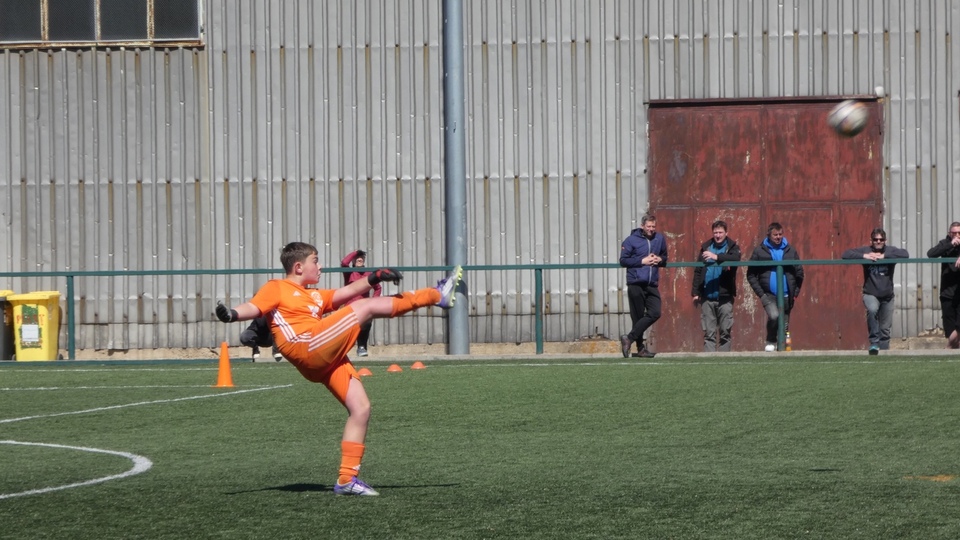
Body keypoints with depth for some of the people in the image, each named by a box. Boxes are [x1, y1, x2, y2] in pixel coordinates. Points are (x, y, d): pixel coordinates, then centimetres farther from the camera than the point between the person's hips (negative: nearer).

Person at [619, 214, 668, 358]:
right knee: (638, 317, -1)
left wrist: (660, 260, -1)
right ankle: (640, 348, 6)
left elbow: (665, 258, 22)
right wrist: (642, 261, -12)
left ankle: (629, 338, 0)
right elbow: (623, 260, -4)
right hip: (636, 285, -4)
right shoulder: (631, 240, -2)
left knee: (655, 313, -8)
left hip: (652, 285, 4)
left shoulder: (660, 239, 11)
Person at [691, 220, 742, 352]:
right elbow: (698, 271, 11)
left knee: (725, 331, 2)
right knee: (709, 332, 1)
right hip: (707, 297, 2)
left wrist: (717, 257, -31)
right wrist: (695, 292, 5)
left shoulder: (732, 247, 4)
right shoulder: (706, 247, 11)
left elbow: (736, 258, -20)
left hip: (725, 296, -2)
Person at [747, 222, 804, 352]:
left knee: (784, 326, 5)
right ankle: (770, 342, -5)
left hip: (786, 296, 3)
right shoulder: (760, 251, 1)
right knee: (774, 316, -27)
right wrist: (760, 293, -6)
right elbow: (751, 275, 2)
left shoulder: (790, 250, 6)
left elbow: (799, 273, 12)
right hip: (768, 295, -3)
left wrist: (796, 292, 5)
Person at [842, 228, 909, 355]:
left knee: (885, 329, 8)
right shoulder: (866, 250, -4)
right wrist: (864, 256, -23)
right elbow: (845, 255, -10)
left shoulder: (890, 251, -3)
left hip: (887, 296, 2)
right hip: (870, 294, -2)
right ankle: (874, 342, -26)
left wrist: (884, 256, -24)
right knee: (872, 310, -33)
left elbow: (905, 254, -20)